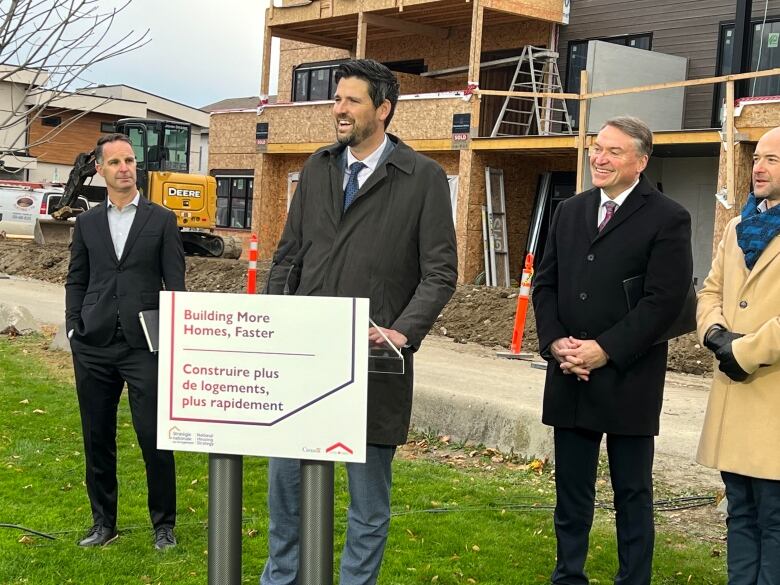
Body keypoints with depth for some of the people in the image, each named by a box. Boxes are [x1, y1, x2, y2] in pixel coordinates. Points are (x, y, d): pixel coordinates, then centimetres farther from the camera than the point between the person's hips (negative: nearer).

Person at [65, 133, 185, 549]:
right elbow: (76, 281, 14)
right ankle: (103, 522, 23)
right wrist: (74, 328, 3)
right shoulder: (87, 222, 12)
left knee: (154, 439, -3)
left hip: (144, 345, -3)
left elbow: (175, 281, 3)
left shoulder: (162, 220, 5)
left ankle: (163, 524, 12)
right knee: (97, 439, 9)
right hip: (94, 347, 3)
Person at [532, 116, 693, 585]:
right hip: (569, 377, 5)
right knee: (571, 489, 14)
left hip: (629, 380, -5)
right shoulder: (571, 211, 12)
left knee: (633, 492, 8)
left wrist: (606, 350, -17)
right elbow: (545, 283, 11)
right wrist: (555, 342, -5)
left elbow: (665, 300, -14)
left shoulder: (668, 219, -7)